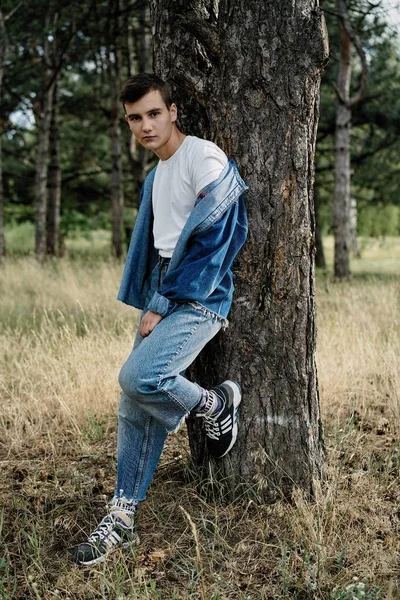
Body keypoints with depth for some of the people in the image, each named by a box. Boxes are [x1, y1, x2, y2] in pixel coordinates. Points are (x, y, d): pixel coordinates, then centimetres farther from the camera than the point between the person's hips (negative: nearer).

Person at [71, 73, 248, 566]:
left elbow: (206, 241, -16)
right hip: (162, 298, 8)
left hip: (199, 299, -8)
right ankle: (121, 519, 14)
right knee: (134, 409, 4)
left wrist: (162, 306, -14)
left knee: (139, 378, -27)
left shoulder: (206, 159, -10)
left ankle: (217, 403, 2)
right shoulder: (155, 177, 18)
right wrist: (150, 305, 11)